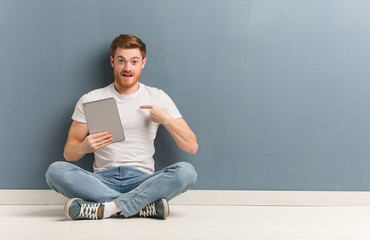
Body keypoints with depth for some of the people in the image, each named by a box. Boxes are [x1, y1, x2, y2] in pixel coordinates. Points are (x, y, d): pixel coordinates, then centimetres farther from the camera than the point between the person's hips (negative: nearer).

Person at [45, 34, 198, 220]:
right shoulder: (90, 100, 10)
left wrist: (166, 119, -8)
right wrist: (85, 147, -15)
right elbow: (69, 154, 7)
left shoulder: (157, 98, 10)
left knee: (186, 171, -29)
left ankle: (106, 208, -33)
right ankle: (145, 206, -28)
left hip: (143, 180, 0)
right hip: (103, 180, 1)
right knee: (55, 171, -27)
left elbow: (192, 147, 6)